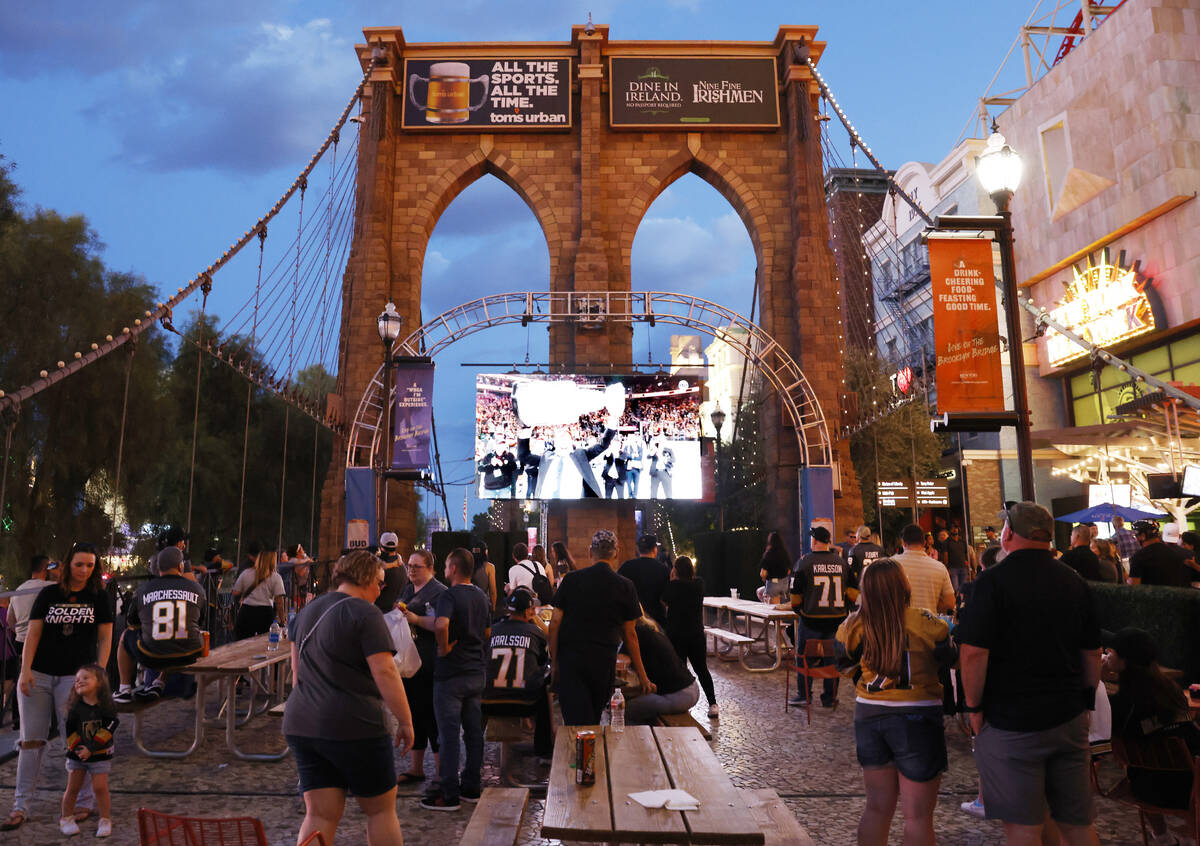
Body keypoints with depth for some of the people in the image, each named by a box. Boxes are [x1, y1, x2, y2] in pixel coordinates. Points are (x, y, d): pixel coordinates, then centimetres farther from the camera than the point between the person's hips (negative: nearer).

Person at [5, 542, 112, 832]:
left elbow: (105, 638, 3)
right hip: (38, 676, 2)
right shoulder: (48, 594, 6)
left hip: (75, 676, -2)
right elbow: (33, 633, 3)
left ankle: (83, 803, 12)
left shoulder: (99, 597, 4)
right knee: (31, 741, 5)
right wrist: (25, 671, -8)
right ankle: (20, 807, 15)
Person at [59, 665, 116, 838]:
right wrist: (77, 748, -17)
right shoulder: (75, 708, -6)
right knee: (72, 788, 9)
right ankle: (66, 818, 30)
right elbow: (70, 731, -5)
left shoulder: (107, 707, -11)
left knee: (100, 787, -4)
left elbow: (108, 730, -15)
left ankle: (105, 820, 8)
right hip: (76, 754, 2)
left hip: (100, 755, -2)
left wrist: (91, 749, -21)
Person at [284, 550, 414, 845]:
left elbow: (297, 668, 20)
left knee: (320, 815, 10)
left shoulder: (308, 610, 13)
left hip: (301, 725, 7)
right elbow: (384, 672, -18)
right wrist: (405, 722, -12)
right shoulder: (365, 613, -12)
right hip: (353, 727, -7)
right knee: (381, 810, 9)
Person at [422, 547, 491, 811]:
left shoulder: (449, 595, -15)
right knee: (473, 731, 13)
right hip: (476, 672, 8)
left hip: (451, 673, -7)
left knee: (449, 734, -1)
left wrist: (444, 648, -19)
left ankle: (448, 794, 5)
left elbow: (441, 625, -33)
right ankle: (472, 787, 22)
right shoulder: (481, 597, 10)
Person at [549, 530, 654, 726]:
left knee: (576, 723, -1)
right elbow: (629, 634, 3)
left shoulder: (571, 580, 1)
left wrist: (554, 662, 8)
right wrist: (643, 677, 10)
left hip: (569, 658, 0)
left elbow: (555, 622, 0)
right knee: (593, 721, 18)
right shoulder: (626, 587, 0)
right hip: (604, 662, 1)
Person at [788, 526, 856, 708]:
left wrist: (797, 609, 13)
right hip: (837, 621, 3)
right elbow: (853, 592, 5)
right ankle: (829, 698, 17)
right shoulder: (842, 562, 2)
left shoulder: (804, 562, -8)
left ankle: (804, 695, 12)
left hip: (811, 620, -3)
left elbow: (796, 594, -5)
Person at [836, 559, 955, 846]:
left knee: (878, 806, 18)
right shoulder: (924, 623, -16)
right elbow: (948, 659, 0)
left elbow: (844, 663, 8)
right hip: (915, 719, -4)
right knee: (918, 815, 8)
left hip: (867, 715, 4)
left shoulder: (854, 625, -5)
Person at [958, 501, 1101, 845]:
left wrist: (974, 707, -8)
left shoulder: (993, 581, -14)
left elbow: (975, 652, -20)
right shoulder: (1074, 581, 5)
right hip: (1070, 720, 6)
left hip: (1010, 723, -6)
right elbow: (1092, 653, 11)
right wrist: (1085, 700, 22)